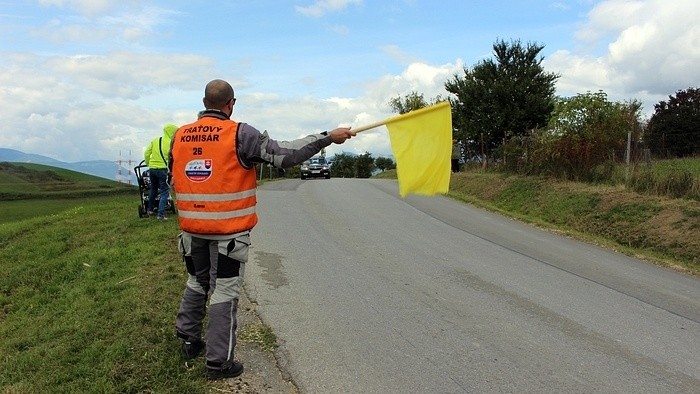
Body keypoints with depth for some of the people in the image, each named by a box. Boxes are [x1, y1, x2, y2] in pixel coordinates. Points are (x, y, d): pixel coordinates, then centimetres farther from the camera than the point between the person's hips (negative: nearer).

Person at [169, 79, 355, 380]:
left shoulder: (180, 136, 5)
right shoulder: (240, 134, -13)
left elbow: (175, 178, 15)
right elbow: (284, 155, -16)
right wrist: (328, 137, -10)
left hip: (191, 228, 6)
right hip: (229, 230, -5)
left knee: (197, 282, 24)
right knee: (225, 291, 3)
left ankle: (189, 340, 35)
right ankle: (218, 362, 9)